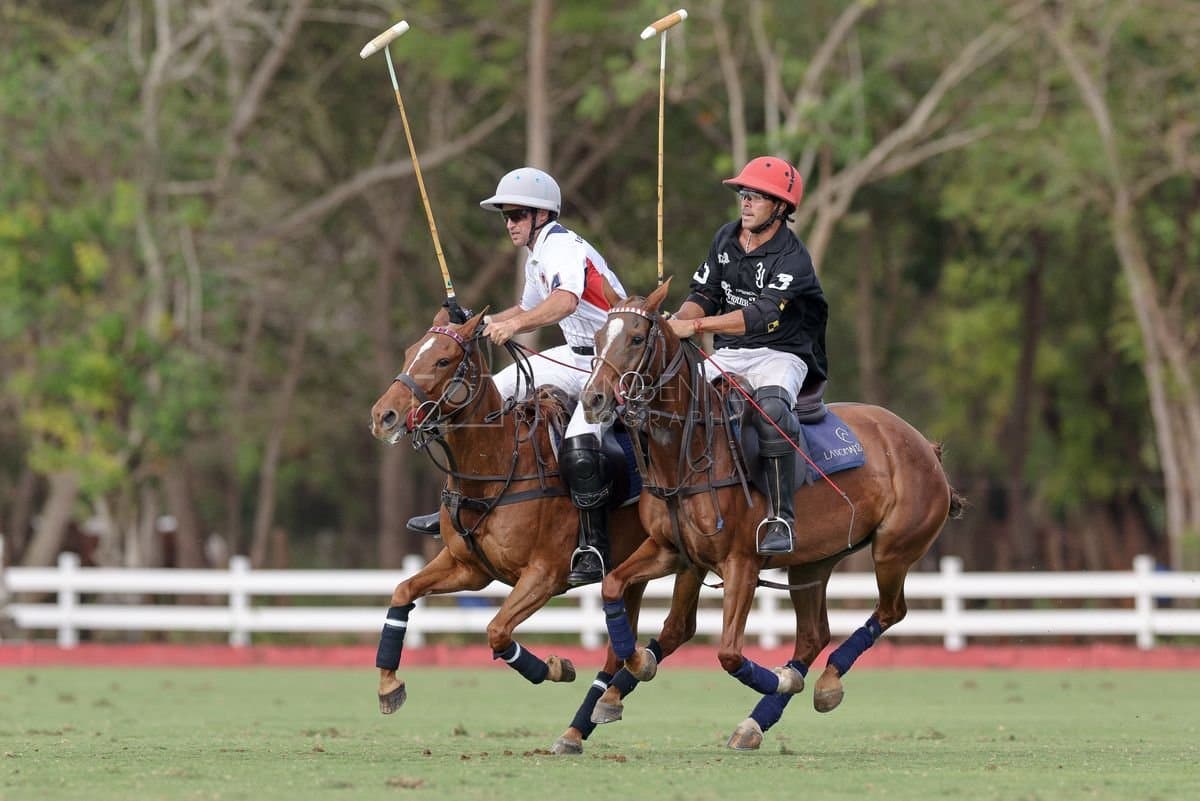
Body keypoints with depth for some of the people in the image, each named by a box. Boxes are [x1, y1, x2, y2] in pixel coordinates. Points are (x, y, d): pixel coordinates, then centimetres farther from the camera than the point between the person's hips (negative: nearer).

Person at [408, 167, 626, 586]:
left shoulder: (565, 249, -20)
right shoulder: (536, 257, 11)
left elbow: (566, 300, -42)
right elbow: (529, 308, 30)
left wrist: (514, 325, -55)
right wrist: (486, 324, 17)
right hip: (577, 355, 11)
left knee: (579, 448, -32)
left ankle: (593, 550, -23)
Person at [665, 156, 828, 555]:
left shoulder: (792, 259, -15)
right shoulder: (726, 238, 8)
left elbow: (761, 316, -27)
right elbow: (703, 294, 10)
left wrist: (695, 326, -35)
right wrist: (678, 320, -14)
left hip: (781, 354, -7)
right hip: (728, 356, 7)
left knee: (770, 407, -37)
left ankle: (780, 518, -36)